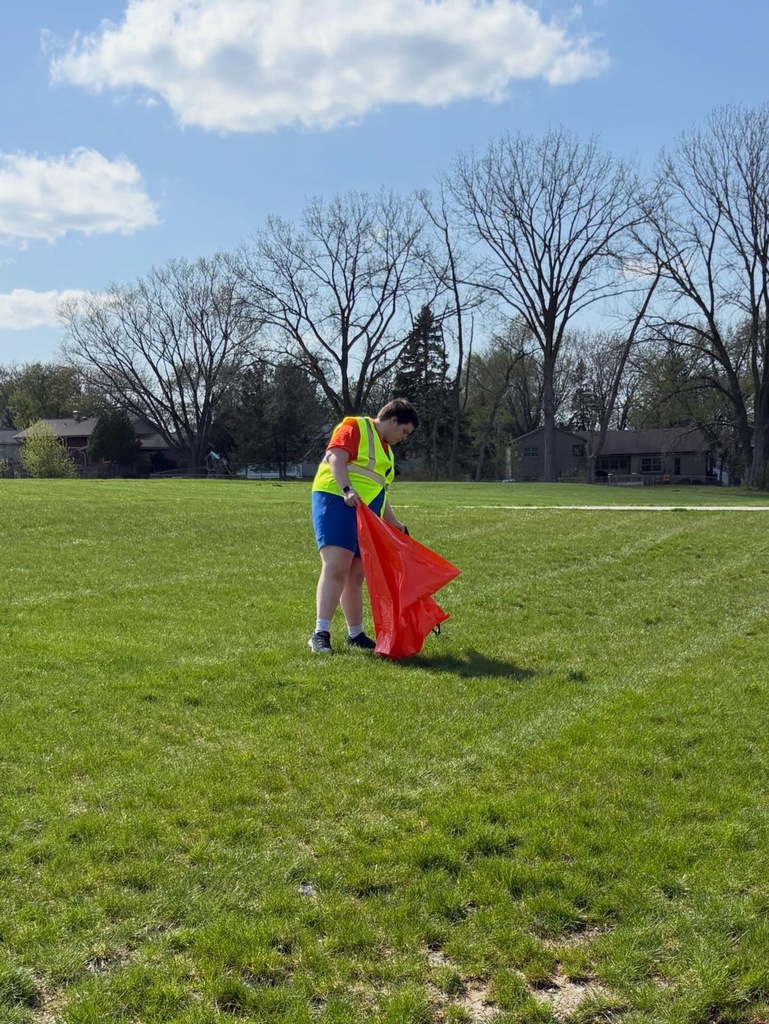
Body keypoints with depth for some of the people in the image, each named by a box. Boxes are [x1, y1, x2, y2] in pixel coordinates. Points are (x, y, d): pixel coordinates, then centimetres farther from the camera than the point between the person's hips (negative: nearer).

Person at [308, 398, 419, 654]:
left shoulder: (385, 449, 26)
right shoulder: (355, 427, -2)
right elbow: (335, 457, -18)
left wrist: (395, 524, 29)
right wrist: (346, 490, -31)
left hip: (364, 514, 9)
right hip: (336, 502, -9)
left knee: (356, 575, 9)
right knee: (336, 567, -18)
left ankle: (355, 634, 17)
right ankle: (321, 634, -20)